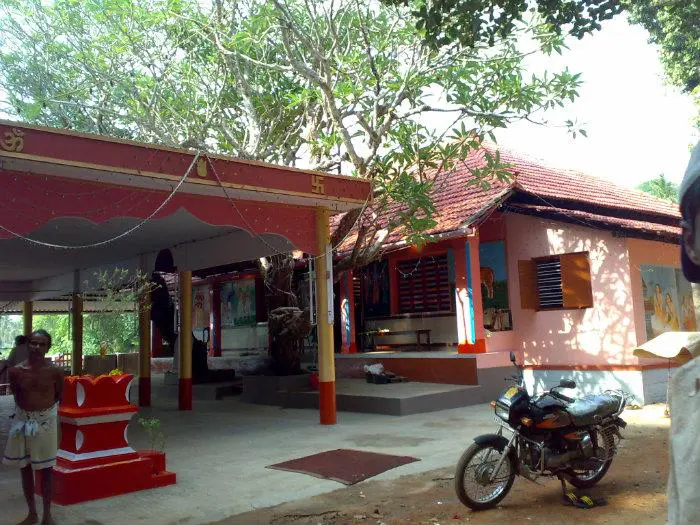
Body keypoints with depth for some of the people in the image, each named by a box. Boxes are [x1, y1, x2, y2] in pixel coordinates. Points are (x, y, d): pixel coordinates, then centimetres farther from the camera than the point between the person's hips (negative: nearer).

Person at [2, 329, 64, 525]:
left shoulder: (54, 372, -10)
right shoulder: (16, 371, -6)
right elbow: (16, 394, 10)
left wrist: (45, 407, 4)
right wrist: (26, 408, 6)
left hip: (45, 422, -2)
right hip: (22, 421, 2)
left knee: (45, 470, 7)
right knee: (25, 469, 12)